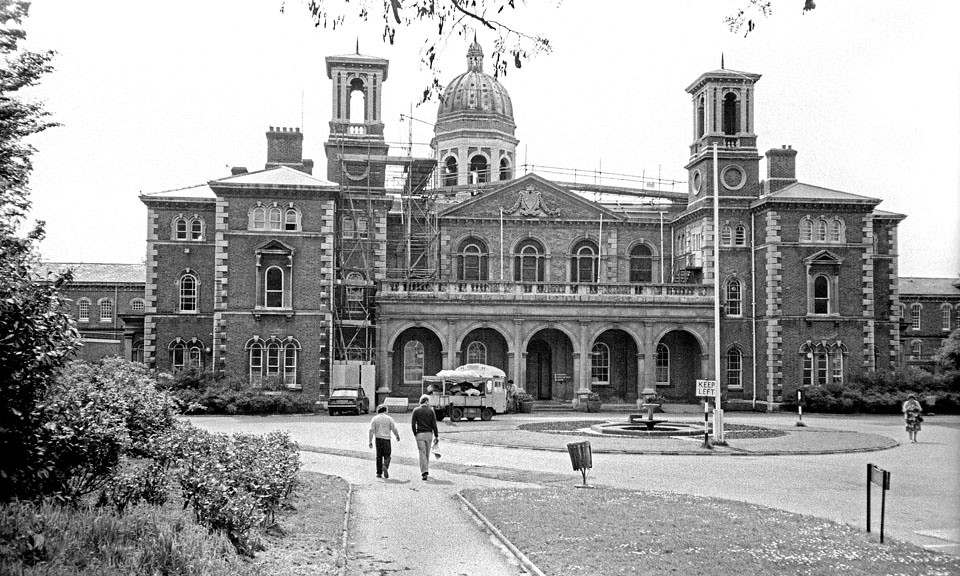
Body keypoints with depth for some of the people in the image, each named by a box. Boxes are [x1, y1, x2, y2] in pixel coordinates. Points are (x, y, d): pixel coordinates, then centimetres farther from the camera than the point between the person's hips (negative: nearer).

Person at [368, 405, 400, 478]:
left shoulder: (375, 419, 3)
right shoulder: (389, 418, 0)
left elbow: (371, 431, -4)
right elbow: (394, 429, -2)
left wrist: (370, 441, -3)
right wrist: (398, 436, 16)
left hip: (378, 439, 2)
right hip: (386, 439, -2)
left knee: (379, 456, 10)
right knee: (387, 456, 6)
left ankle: (379, 473, 9)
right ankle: (385, 467, -22)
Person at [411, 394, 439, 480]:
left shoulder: (416, 410, -1)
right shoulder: (431, 411, 0)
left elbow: (413, 423, -4)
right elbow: (434, 424, -3)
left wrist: (415, 434, 8)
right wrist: (436, 436, 1)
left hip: (420, 434, -1)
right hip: (429, 434, 1)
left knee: (422, 454, -3)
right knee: (427, 453, 15)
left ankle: (424, 472, -16)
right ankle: (426, 470, 26)